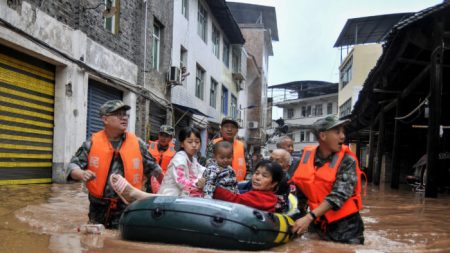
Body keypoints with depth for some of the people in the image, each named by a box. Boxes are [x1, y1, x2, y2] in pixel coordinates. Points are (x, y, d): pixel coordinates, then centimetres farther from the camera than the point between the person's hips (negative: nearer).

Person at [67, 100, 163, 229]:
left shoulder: (137, 143, 0)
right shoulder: (92, 143, -2)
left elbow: (153, 168, 10)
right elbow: (73, 165, -1)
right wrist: (82, 174, -22)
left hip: (128, 209, 0)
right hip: (99, 208, 0)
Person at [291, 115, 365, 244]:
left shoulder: (347, 161, -14)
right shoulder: (306, 156, -4)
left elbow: (338, 195, -24)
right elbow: (299, 185, 9)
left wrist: (310, 217, -32)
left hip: (345, 226, -3)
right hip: (318, 224, 4)